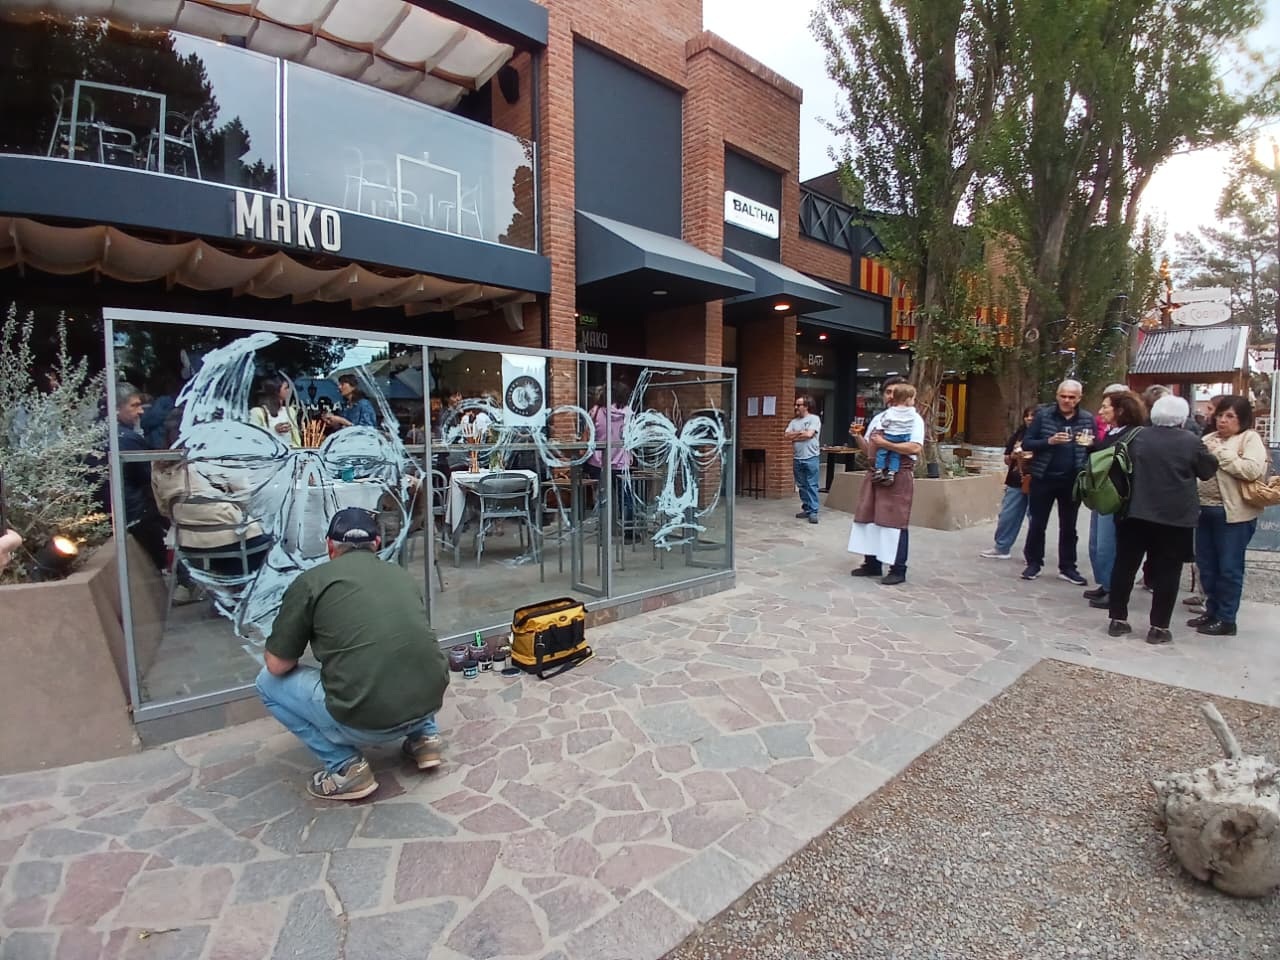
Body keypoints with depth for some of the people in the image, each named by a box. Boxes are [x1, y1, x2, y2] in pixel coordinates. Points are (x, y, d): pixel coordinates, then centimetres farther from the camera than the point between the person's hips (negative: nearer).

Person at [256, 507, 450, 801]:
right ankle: (424, 737, 21)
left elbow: (277, 665, 7)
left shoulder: (310, 581, 2)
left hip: (365, 722, -5)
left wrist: (279, 648, 30)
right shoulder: (402, 574, 16)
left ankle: (346, 767, 10)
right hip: (430, 703, 6)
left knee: (269, 682, 19)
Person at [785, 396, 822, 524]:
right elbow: (786, 435, 3)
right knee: (802, 486, 10)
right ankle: (806, 509, 19)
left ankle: (813, 512, -4)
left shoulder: (814, 418, -3)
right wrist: (800, 432, -9)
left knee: (812, 486, -5)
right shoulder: (794, 421, 13)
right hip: (797, 458, 6)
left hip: (811, 458, -6)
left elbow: (809, 434, -15)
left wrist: (794, 437, -3)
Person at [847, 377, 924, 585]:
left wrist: (885, 443, -21)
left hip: (899, 476, -7)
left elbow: (916, 448, -19)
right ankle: (872, 564, 21)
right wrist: (857, 437, -1)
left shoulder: (913, 418, -5)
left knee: (894, 522, -4)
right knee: (869, 517, 9)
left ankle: (898, 570, 7)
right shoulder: (877, 418, 16)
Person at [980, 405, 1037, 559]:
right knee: (1007, 516, 8)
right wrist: (1013, 456, -6)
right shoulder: (1019, 433, 10)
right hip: (1015, 483, 5)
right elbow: (1006, 459, 14)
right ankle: (1001, 548, 20)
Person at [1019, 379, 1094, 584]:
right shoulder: (1043, 414, -3)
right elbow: (1026, 443, -5)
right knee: (1038, 524, 6)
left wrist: (1090, 443, -15)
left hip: (1072, 481, 2)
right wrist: (1049, 441, -21)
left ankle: (1067, 567, 21)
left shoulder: (1088, 419, 3)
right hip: (1044, 478, -2)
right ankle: (1034, 563, 18)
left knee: (1068, 526, 11)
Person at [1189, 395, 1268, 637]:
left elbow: (1252, 470, -19)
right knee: (1206, 565, 12)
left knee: (1229, 568, 2)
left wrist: (1219, 454, -13)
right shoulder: (1209, 438, 13)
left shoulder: (1250, 438, -4)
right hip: (1205, 510, 6)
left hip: (1233, 513, -6)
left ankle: (1226, 620, 12)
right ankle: (1212, 611, 25)